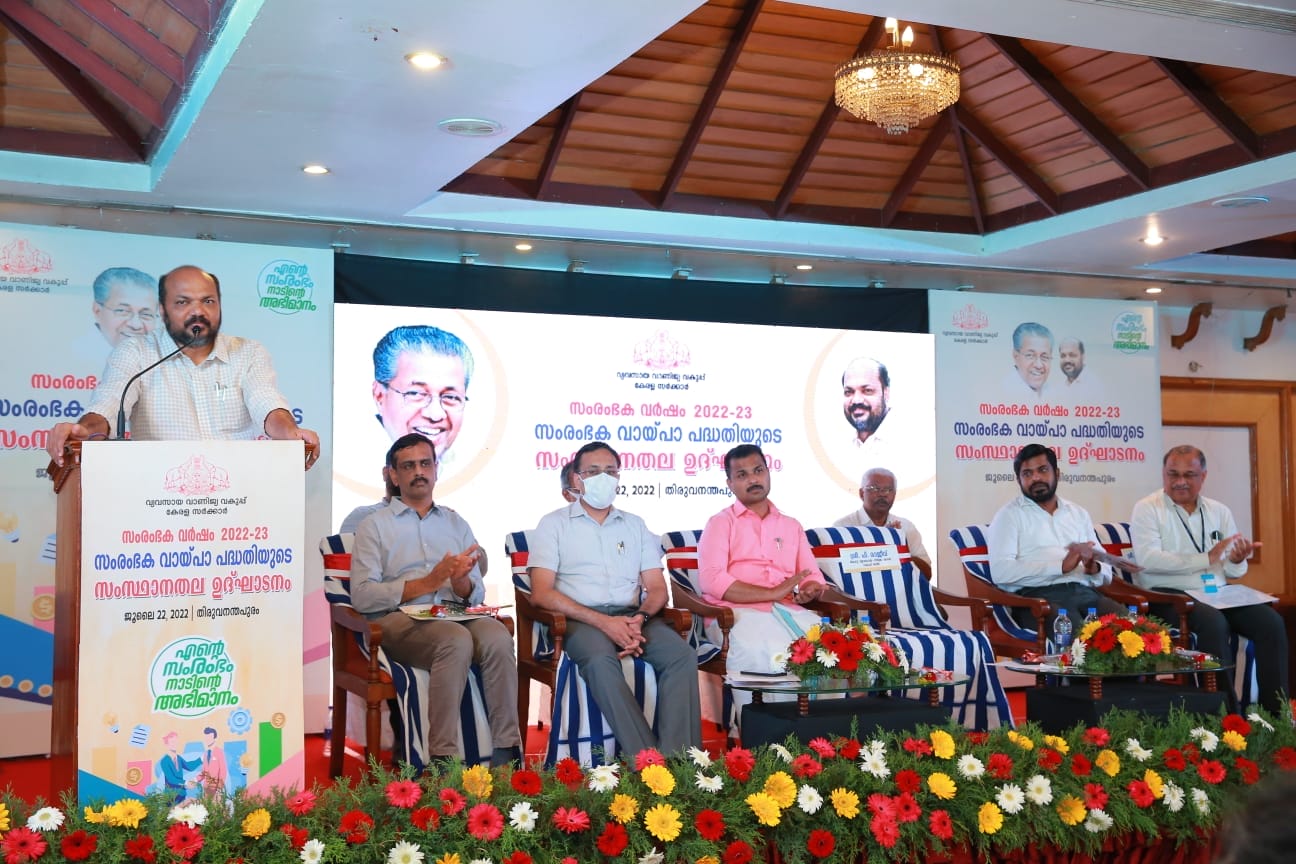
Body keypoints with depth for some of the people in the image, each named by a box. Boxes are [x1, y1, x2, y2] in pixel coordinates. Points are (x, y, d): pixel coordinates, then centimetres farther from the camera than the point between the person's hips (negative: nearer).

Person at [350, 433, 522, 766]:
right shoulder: (375, 525, 12)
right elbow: (362, 596, -4)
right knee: (456, 639, -35)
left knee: (497, 635, -30)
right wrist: (428, 582, -11)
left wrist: (462, 583, -9)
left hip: (454, 615, 3)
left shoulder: (456, 524, 24)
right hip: (398, 620, -3)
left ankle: (507, 752, -28)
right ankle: (443, 759, -32)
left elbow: (477, 594, 16)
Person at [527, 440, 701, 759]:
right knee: (601, 659, -37)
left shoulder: (635, 525, 21)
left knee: (682, 655, -26)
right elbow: (541, 593, -3)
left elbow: (657, 588, 14)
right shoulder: (555, 524, 10)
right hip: (580, 620, -3)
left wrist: (639, 619, -11)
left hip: (632, 617, 4)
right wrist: (604, 622, -15)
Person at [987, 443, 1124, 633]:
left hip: (1085, 593, 5)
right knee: (1077, 634, -36)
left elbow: (1106, 573, 21)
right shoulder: (1010, 515, 8)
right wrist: (1062, 566, -13)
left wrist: (1094, 569, -4)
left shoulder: (1078, 513, 25)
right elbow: (1001, 571, -9)